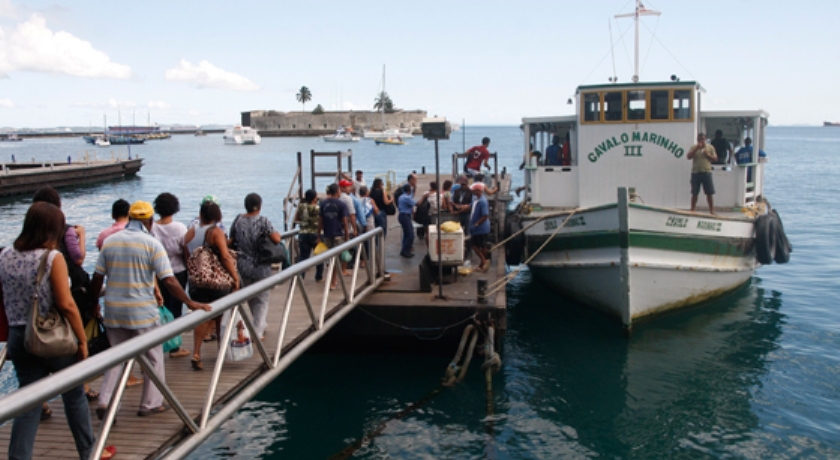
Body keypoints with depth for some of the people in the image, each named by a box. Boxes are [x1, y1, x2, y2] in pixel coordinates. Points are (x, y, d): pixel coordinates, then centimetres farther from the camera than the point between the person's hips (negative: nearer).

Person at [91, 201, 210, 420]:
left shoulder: (109, 241, 4)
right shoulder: (151, 244, -10)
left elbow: (97, 277, 5)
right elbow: (168, 280, -13)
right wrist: (190, 303, -7)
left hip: (113, 310, 5)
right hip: (142, 311, -4)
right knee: (153, 357, 11)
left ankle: (105, 401, 5)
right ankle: (151, 404, 16)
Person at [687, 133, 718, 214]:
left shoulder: (710, 147, 5)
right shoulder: (693, 147, 3)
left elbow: (715, 158, 6)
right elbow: (688, 157, -10)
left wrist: (708, 155, -11)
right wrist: (697, 148, -16)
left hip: (707, 172, 0)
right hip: (695, 172, 0)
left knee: (709, 193, 0)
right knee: (694, 193, 6)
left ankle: (712, 210, 7)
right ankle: (692, 210, 14)